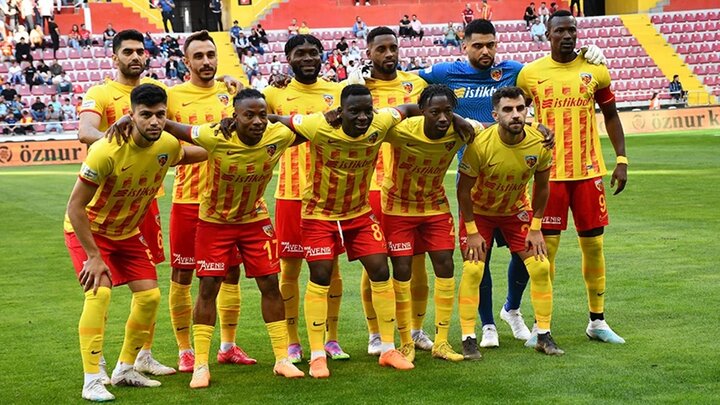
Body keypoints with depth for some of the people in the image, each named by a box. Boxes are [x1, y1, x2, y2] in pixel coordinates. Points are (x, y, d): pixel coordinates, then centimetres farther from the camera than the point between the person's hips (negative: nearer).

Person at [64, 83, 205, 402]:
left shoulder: (168, 146, -15)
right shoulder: (107, 151, -33)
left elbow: (188, 156, 14)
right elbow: (75, 206, -28)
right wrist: (93, 256, -28)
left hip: (127, 232, 6)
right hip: (88, 229, -6)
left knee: (149, 295, 1)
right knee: (99, 292, -24)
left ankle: (125, 369, 19)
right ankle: (92, 381, -18)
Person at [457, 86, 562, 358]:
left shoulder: (539, 144, -21)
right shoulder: (480, 144, -31)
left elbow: (541, 186, -4)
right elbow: (464, 189, -18)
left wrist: (535, 228, -3)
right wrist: (471, 231, -15)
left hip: (516, 210, 3)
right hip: (479, 211, -3)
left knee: (541, 267, -5)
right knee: (472, 269, -15)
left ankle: (544, 336, 9)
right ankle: (468, 340, -3)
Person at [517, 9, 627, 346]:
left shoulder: (595, 70, 2)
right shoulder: (530, 74, -1)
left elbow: (610, 116, 11)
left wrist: (621, 159, 4)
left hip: (589, 171, 2)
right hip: (549, 172, -1)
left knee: (593, 243, 7)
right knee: (546, 245, -1)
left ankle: (597, 321, 19)